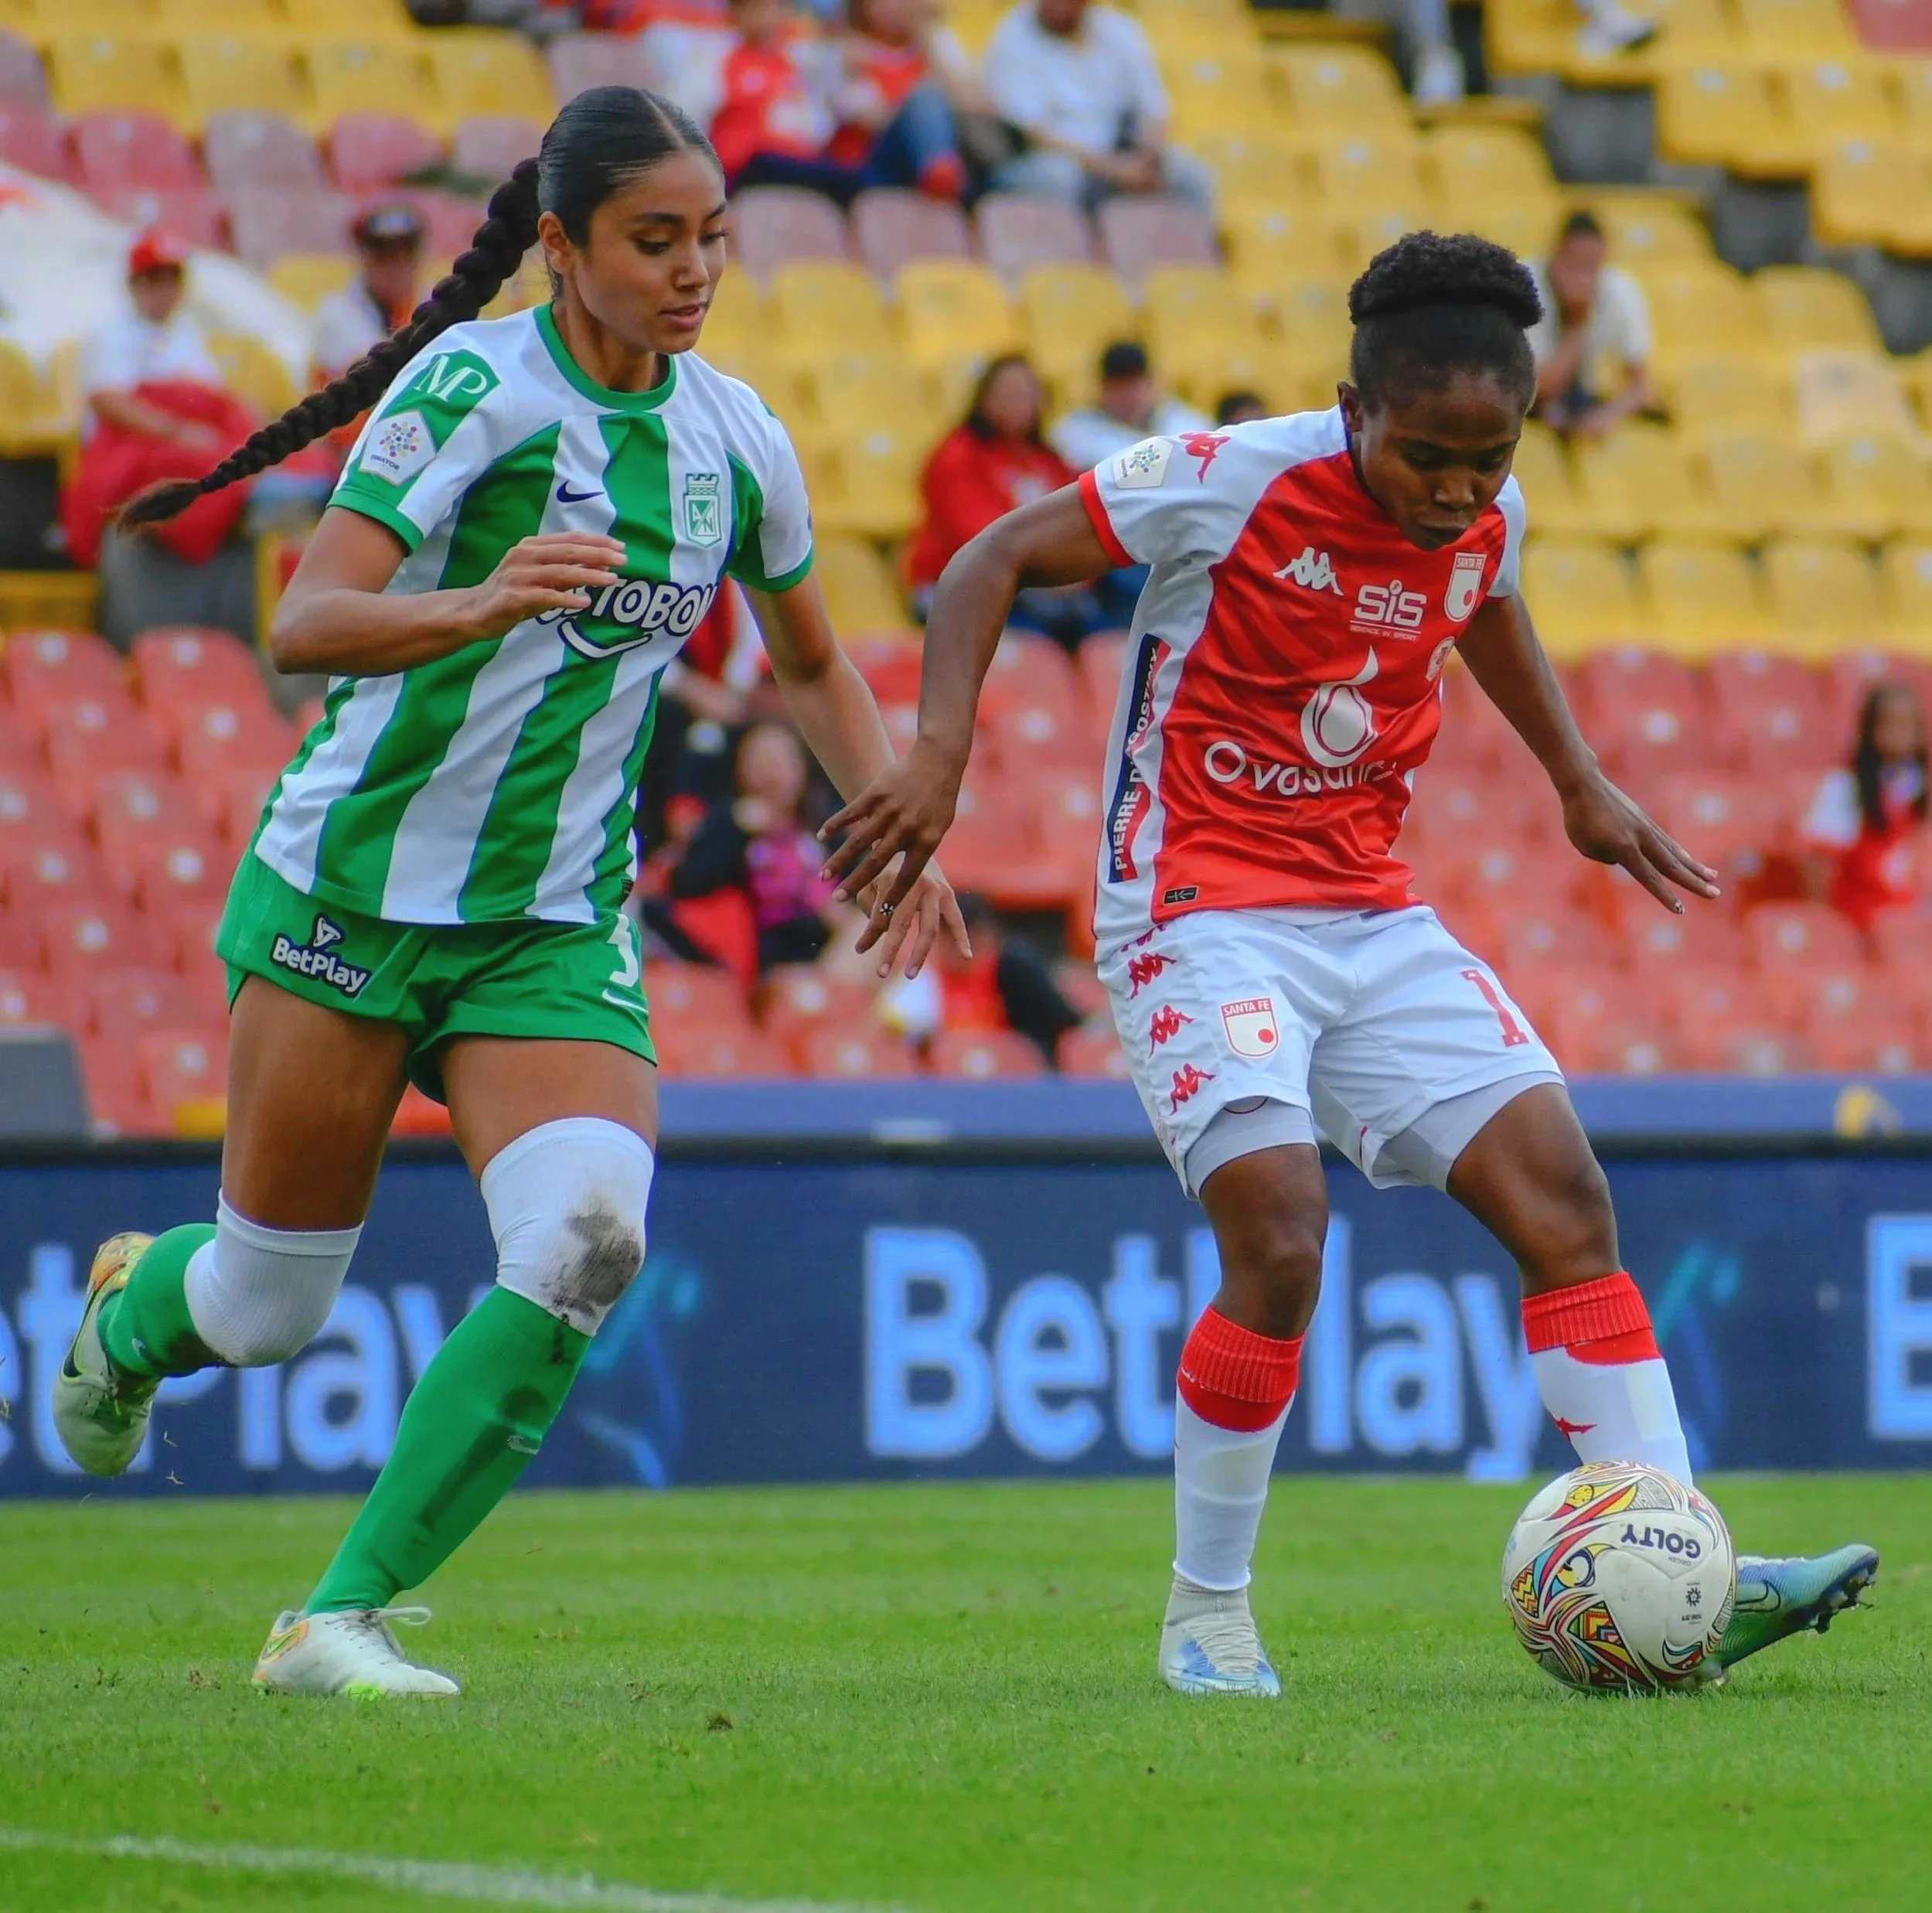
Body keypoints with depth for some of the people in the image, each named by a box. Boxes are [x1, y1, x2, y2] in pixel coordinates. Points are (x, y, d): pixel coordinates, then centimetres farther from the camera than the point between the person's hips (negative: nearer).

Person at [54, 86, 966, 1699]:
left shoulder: (740, 442, 3)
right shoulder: (474, 385, -15)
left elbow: (812, 665, 22)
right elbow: (304, 623, -25)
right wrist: (478, 606, -43)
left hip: (555, 929, 4)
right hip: (353, 891, -4)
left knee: (589, 1242, -23)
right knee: (268, 1310, 5)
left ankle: (341, 1619, -13)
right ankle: (129, 1311, 45)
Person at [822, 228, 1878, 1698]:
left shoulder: (1489, 517, 2)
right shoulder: (1231, 481, -16)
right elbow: (992, 563, -9)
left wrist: (1581, 783, 27)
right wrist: (941, 753, -21)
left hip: (1374, 920, 6)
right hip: (1203, 914, -6)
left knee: (1563, 1192, -6)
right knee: (1280, 1244, -22)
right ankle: (1207, 1614, -3)